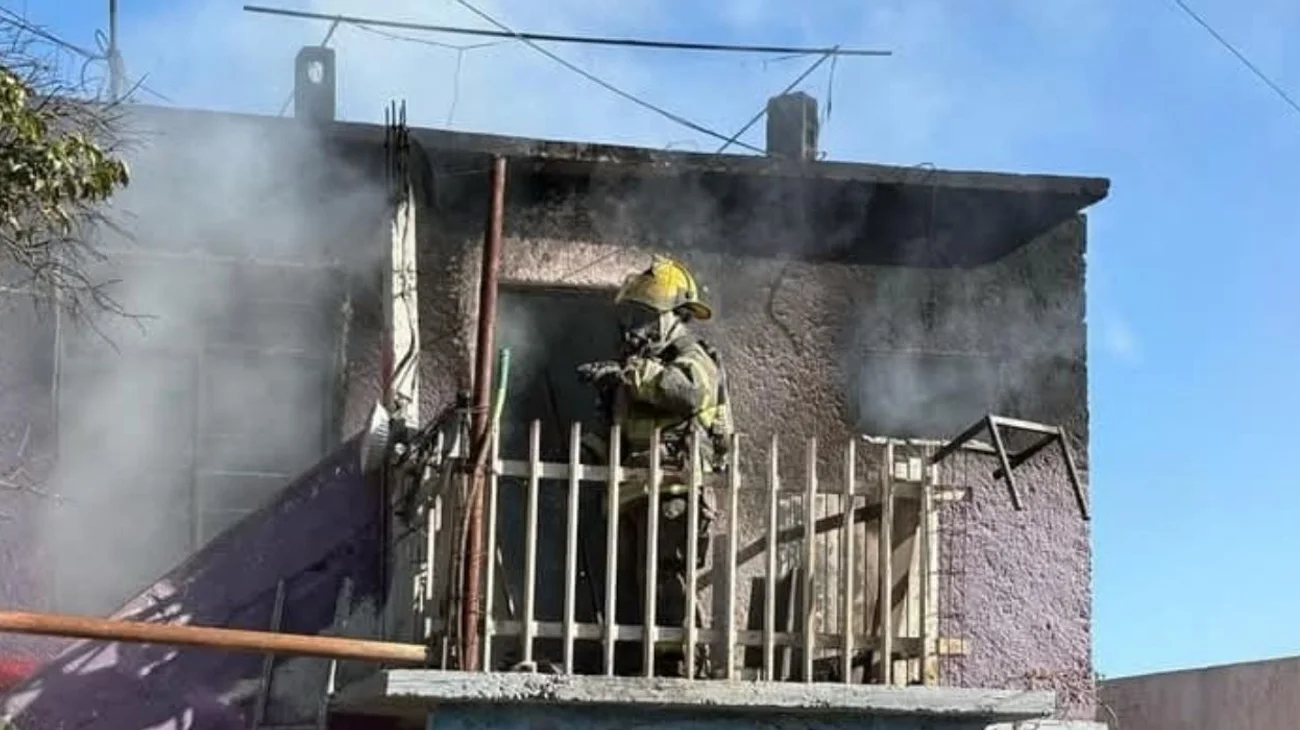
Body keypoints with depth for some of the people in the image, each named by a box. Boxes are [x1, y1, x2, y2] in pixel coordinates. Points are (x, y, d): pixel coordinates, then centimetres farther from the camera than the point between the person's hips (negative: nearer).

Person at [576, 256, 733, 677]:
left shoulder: (691, 359, -1)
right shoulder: (641, 364, 27)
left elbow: (689, 392, -28)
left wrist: (628, 374, -30)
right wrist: (599, 447, 15)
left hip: (671, 495, -10)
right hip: (632, 495, 10)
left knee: (665, 587, -15)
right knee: (627, 591, 8)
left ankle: (678, 667, -15)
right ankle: (630, 671, 12)